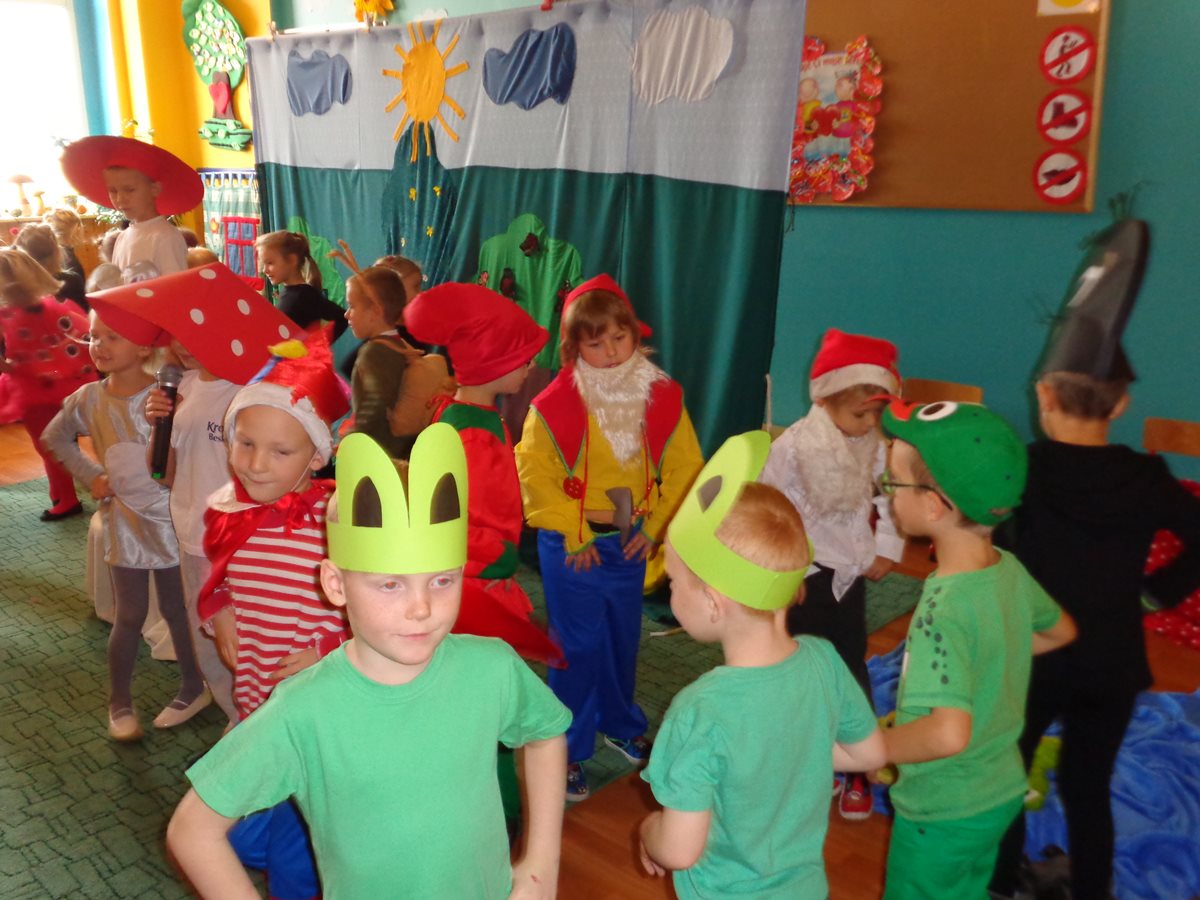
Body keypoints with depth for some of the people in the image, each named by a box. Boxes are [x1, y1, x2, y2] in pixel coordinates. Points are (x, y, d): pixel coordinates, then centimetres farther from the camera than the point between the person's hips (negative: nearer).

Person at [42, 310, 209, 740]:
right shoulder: (88, 399, -3)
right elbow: (54, 437, 15)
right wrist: (90, 476, 6)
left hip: (171, 521, -3)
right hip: (124, 524, 3)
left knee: (177, 610, 13)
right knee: (130, 617, 12)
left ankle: (194, 686, 32)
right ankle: (120, 702, 29)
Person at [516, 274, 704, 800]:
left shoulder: (664, 399, -5)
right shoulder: (554, 405, -16)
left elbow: (684, 469, 1)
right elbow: (535, 475, -14)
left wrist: (656, 527, -5)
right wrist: (574, 535, -14)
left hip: (632, 542, 4)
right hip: (573, 547, -4)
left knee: (623, 639, 20)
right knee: (578, 647, 5)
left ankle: (621, 725, 43)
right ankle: (568, 751, 24)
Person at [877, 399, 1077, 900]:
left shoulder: (944, 607, -32)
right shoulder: (1010, 570, -8)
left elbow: (948, 734, -41)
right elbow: (1061, 631, 12)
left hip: (943, 815, -7)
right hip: (1001, 793, 7)